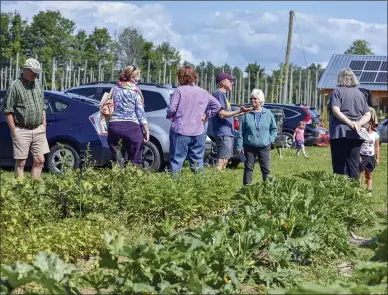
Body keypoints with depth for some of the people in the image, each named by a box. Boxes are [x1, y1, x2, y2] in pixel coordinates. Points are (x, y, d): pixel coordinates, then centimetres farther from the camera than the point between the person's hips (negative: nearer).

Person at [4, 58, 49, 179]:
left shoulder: (37, 84, 11)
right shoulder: (15, 86, -10)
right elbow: (8, 111, -11)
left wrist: (44, 125, 12)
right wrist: (14, 131, -12)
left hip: (38, 130, 6)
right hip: (22, 130, -6)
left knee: (40, 160, 5)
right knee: (21, 162, 0)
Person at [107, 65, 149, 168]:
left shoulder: (114, 89, 9)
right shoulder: (135, 92, -3)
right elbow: (140, 113, -5)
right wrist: (147, 131, -2)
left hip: (114, 126, 4)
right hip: (132, 127, -4)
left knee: (117, 161, 9)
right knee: (135, 161, 3)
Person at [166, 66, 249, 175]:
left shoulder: (179, 90, -6)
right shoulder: (203, 92, 9)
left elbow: (171, 109, -11)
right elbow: (217, 106, 12)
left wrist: (170, 116, 8)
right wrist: (207, 116, 13)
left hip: (180, 130, -4)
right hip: (198, 132, 4)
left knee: (176, 161, 0)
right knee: (198, 162, 12)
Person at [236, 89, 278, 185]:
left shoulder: (268, 114, 3)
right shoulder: (247, 114, 0)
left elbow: (274, 129, 14)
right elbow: (241, 131, 1)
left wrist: (270, 139, -1)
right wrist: (239, 145, -3)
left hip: (264, 147, 0)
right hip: (249, 146, 0)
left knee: (266, 169, -1)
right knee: (248, 168, 7)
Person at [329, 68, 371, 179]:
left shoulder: (338, 91, 0)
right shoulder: (360, 93, 14)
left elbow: (335, 110, -15)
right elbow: (367, 115, 9)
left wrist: (350, 123, -16)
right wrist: (358, 124, -6)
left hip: (340, 133, -4)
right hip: (356, 135, 4)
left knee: (340, 166, -2)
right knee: (354, 167, 6)